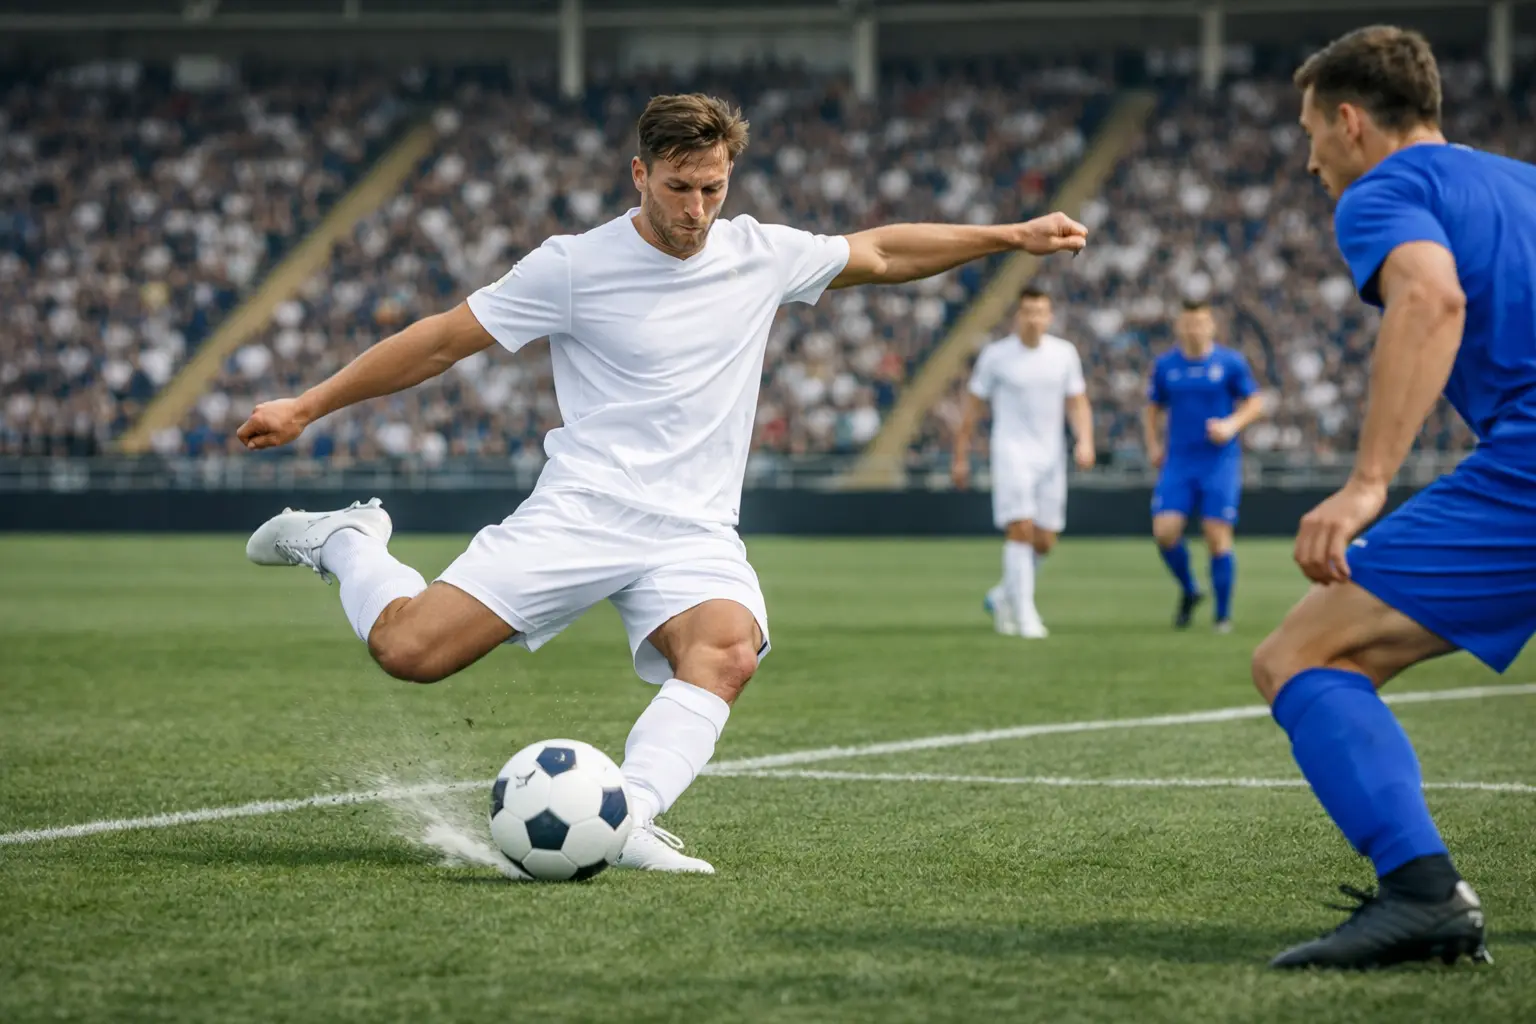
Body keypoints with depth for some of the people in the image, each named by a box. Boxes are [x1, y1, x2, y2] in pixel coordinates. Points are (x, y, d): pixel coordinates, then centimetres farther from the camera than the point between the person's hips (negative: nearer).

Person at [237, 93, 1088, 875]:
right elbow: (444, 338, 1)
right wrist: (305, 408, 1)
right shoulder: (573, 267, -4)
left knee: (727, 652, -31)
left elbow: (879, 252, 24)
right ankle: (347, 544, 14)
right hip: (578, 513, -3)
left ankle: (627, 820, -42)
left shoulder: (761, 256, 8)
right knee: (407, 648, -17)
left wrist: (1013, 237, 23)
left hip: (695, 535, 3)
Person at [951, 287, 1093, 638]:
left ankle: (1002, 596, 28)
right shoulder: (995, 356, -3)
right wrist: (961, 457, 2)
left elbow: (1077, 403, 10)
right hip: (1011, 450, -4)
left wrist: (1085, 441, -7)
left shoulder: (1064, 353, 5)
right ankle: (1025, 616, -13)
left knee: (1044, 542, 4)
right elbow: (972, 408, 3)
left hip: (1051, 456, 4)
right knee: (1021, 529, -17)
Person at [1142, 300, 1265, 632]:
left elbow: (1255, 403, 5)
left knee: (1217, 536, -7)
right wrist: (1153, 445, 6)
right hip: (1178, 464, 2)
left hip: (1220, 461, -2)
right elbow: (1152, 408, 20)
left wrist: (1232, 424, -12)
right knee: (1165, 530, -12)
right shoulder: (1165, 365, 7)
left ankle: (1223, 615, 5)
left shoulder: (1230, 362, 0)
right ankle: (1188, 591, 14)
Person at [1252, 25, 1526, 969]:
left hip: (1527, 467, -8)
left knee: (1299, 660, -10)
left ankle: (1423, 892, -27)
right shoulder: (1518, 182, 28)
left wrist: (1367, 484, -25)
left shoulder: (1386, 193, 5)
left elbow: (1432, 297, -17)